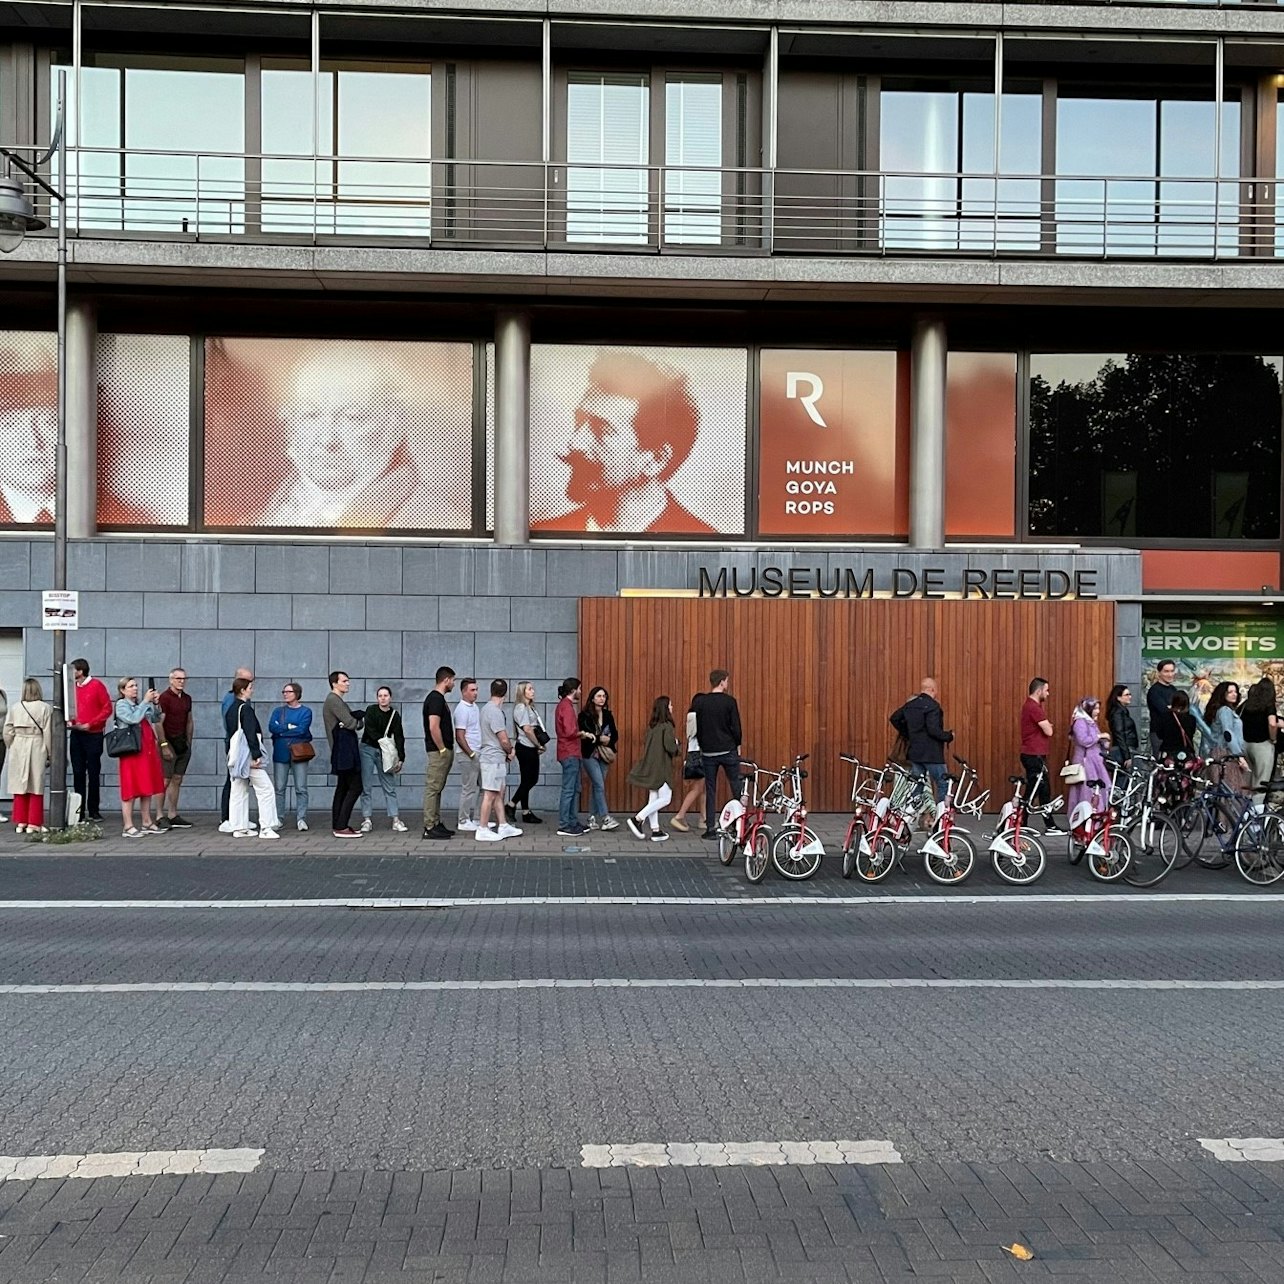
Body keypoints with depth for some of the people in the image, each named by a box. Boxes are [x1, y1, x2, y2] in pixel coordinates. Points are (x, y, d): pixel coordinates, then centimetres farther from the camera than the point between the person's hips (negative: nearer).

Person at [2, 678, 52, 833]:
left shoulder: (14, 708, 2)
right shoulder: (45, 708, -5)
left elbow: (8, 733, 2)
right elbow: (48, 733, -5)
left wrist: (12, 749, 15)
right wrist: (50, 754, 4)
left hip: (18, 748, 2)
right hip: (37, 749, -2)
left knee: (19, 787, 9)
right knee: (36, 787, 3)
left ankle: (20, 823, 12)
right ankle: (33, 824, 3)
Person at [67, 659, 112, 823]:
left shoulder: (97, 686, -6)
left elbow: (107, 708, -7)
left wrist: (90, 724, -12)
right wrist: (69, 721, -3)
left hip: (93, 735, -4)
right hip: (76, 735, 4)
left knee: (93, 773, 2)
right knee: (78, 773, 4)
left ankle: (93, 810, 8)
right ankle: (79, 811, 7)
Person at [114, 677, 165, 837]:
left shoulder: (141, 704, 14)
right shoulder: (121, 705, -3)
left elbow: (156, 718, 15)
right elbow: (133, 719, -19)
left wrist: (156, 704, 0)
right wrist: (146, 702, -15)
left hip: (148, 749, 7)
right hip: (132, 750, -7)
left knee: (147, 788, 9)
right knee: (130, 789, -5)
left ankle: (146, 823, 16)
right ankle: (128, 827, -3)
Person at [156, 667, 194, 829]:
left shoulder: (187, 699, 13)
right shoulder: (164, 697, -9)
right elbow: (159, 723, -13)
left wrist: (189, 743, 14)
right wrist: (164, 745, -17)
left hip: (182, 744, 7)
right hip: (169, 743, -7)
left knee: (177, 780, 8)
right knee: (165, 780, -6)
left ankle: (173, 815, 13)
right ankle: (160, 816, -2)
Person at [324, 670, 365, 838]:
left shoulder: (337, 700, 21)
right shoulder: (333, 700, -12)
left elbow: (353, 721, 13)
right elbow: (351, 723, -17)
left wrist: (357, 721, -9)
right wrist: (362, 721, 3)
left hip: (343, 751, 11)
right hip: (344, 750, -11)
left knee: (343, 787, 13)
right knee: (355, 787, -11)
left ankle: (337, 825, 17)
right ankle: (341, 827, -12)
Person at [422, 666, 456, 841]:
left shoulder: (438, 698, 15)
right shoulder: (436, 699, -17)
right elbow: (433, 727, -24)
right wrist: (442, 749, -17)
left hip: (444, 751, 10)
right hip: (439, 752, -10)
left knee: (436, 788, 13)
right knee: (433, 788, -7)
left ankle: (436, 824, 18)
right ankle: (430, 827, -5)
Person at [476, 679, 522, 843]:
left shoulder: (488, 709, 13)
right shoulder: (494, 712, -19)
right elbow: (504, 740, -18)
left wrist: (509, 748, 6)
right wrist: (510, 751, 0)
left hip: (497, 758, 10)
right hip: (494, 759, -10)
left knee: (499, 793, 14)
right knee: (490, 794, -6)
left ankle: (503, 826, 19)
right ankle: (482, 830, -3)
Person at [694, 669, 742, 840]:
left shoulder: (699, 702, 1)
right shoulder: (729, 701, -7)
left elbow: (695, 727, 5)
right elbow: (736, 727, -6)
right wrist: (737, 745, 9)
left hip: (708, 752, 2)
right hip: (728, 750, -2)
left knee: (710, 790, 6)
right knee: (737, 787, 9)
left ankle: (710, 828, 4)